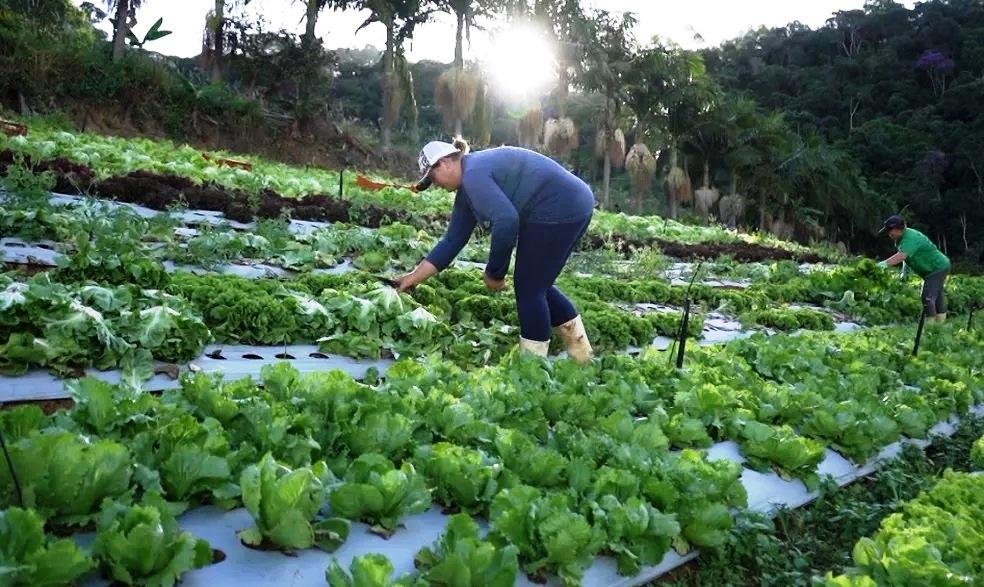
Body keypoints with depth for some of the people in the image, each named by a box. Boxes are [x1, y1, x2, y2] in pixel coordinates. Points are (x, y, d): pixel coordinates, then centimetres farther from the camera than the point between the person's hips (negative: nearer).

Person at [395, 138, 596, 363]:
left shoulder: (474, 174, -14)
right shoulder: (467, 186, 17)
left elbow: (506, 221, -26)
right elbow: (452, 241, 19)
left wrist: (494, 273, -13)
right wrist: (414, 277, 20)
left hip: (560, 209, -10)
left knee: (528, 288, -1)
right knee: (536, 285, 19)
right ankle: (581, 352, 26)